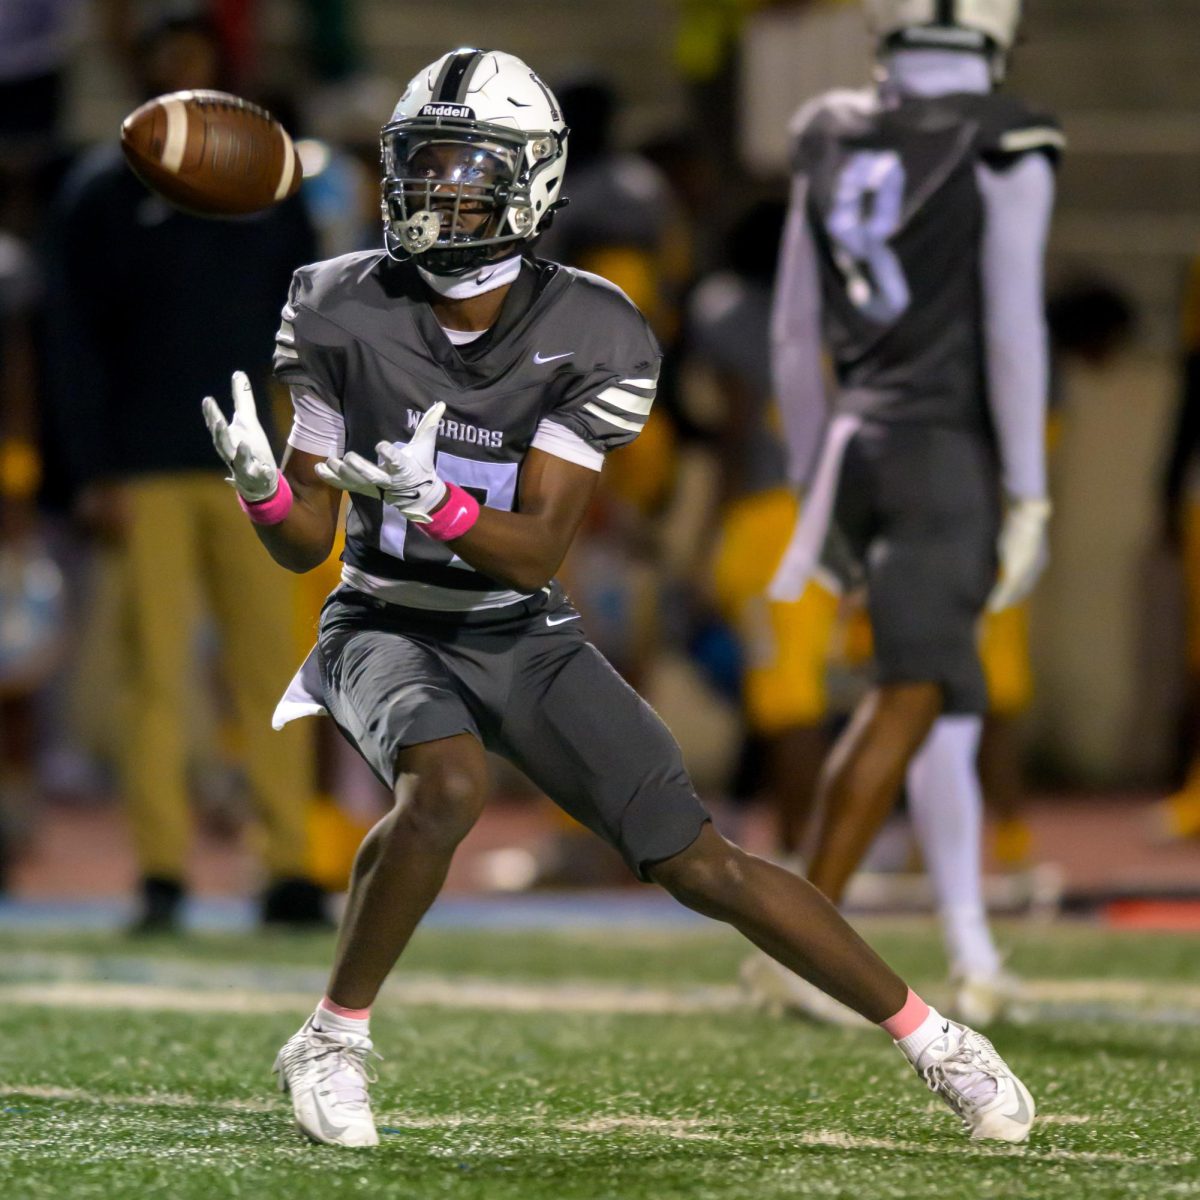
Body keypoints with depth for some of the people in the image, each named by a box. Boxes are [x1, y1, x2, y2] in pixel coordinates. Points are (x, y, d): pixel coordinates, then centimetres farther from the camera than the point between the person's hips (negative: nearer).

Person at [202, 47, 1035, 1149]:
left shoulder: (587, 340, -13)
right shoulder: (348, 315, -10)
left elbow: (536, 553, -19)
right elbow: (305, 542, -7)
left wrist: (432, 501, -37)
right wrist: (258, 484, -29)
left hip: (522, 637, 1)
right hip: (387, 630, -1)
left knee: (701, 863, -5)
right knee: (447, 783, -35)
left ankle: (931, 1037, 10)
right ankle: (332, 1043, -17)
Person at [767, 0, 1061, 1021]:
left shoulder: (830, 141, 8)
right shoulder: (1004, 149, -9)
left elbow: (795, 335, 13)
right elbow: (1012, 329, -13)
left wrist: (814, 485, 21)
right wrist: (1030, 499, -8)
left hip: (855, 443, 6)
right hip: (948, 450, -6)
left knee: (947, 701, 16)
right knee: (910, 698, -8)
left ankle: (973, 952, 19)